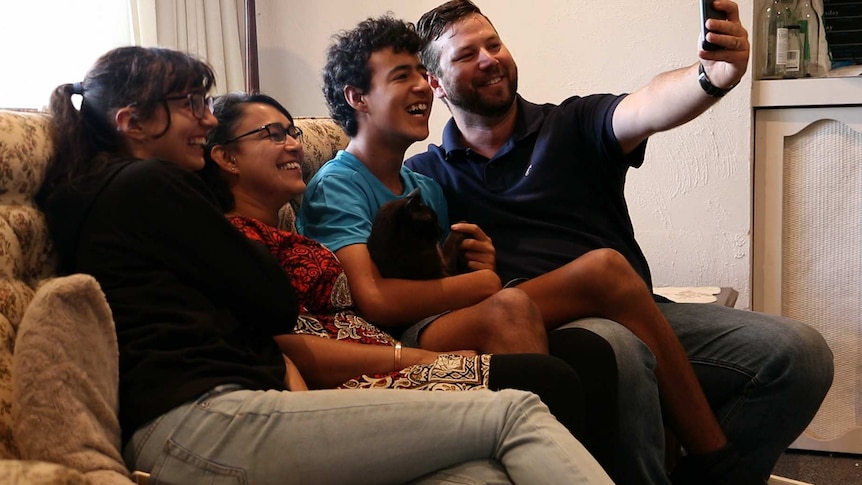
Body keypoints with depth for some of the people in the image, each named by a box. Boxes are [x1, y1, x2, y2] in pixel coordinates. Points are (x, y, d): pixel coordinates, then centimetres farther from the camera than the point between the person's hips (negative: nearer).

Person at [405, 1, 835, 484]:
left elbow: (647, 109, -9)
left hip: (640, 315, 4)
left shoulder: (572, 126, 12)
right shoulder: (426, 175, 11)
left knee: (802, 352, -14)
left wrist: (717, 75, -31)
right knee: (613, 348, -39)